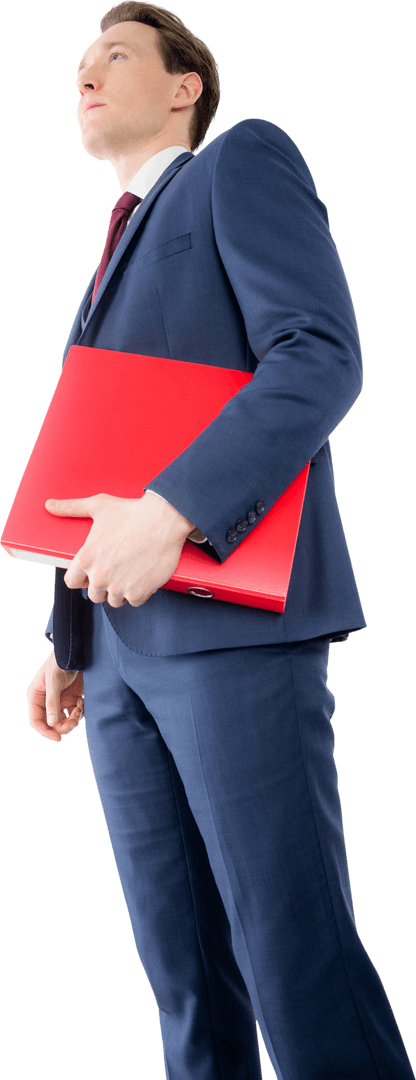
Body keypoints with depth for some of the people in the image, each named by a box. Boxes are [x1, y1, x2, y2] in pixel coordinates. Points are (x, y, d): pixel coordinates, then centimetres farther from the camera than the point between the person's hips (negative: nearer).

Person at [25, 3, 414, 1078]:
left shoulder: (243, 164, 3)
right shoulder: (118, 262, 27)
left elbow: (321, 356, -14)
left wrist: (172, 509, -24)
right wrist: (68, 646, 23)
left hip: (231, 619, -8)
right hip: (124, 645, 8)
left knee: (294, 949, -9)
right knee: (184, 972, 7)